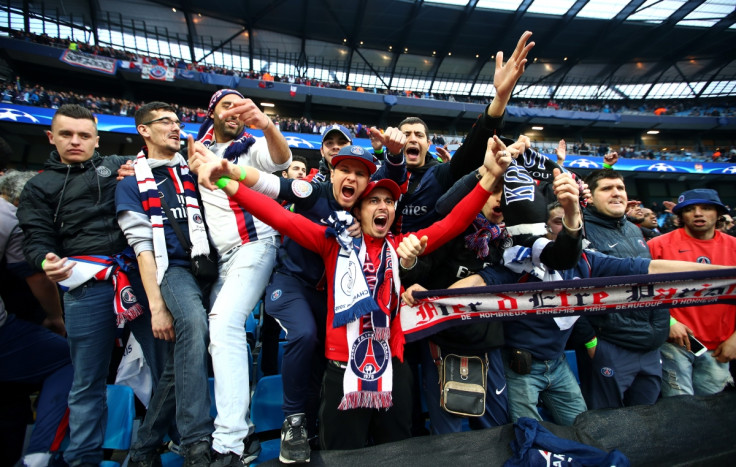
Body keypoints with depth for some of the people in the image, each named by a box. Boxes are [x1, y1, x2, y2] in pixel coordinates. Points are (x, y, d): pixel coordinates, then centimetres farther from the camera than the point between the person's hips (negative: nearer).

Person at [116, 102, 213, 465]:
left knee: (181, 360, 1)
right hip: (172, 269, -3)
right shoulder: (132, 184, 8)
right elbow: (142, 246, -2)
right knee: (192, 323, -33)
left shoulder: (191, 171, 17)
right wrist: (156, 306, -9)